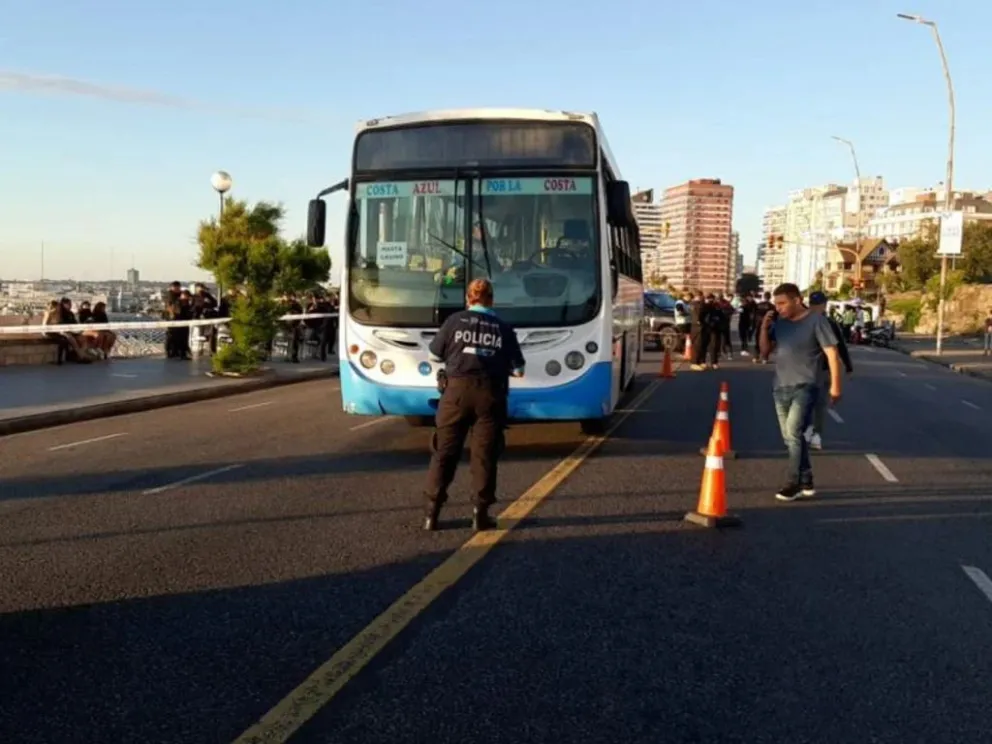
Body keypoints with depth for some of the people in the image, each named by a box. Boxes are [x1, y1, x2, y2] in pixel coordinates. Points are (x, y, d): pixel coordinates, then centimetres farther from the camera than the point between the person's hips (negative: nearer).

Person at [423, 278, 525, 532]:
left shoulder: (455, 321, 5)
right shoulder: (504, 328, 8)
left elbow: (435, 355, 13)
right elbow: (518, 370, 9)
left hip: (458, 389, 0)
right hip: (490, 392, 0)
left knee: (445, 451, 7)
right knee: (484, 453, 6)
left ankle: (432, 512, 9)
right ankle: (480, 513, 7)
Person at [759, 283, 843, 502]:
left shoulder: (816, 320, -7)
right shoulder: (778, 322, 7)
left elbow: (832, 353, -7)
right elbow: (765, 352, 12)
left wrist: (835, 385, -11)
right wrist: (764, 329, -4)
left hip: (805, 387, -6)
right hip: (781, 387, 6)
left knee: (794, 432, -17)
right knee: (790, 437, 10)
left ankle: (793, 483, -11)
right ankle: (806, 482, 21)